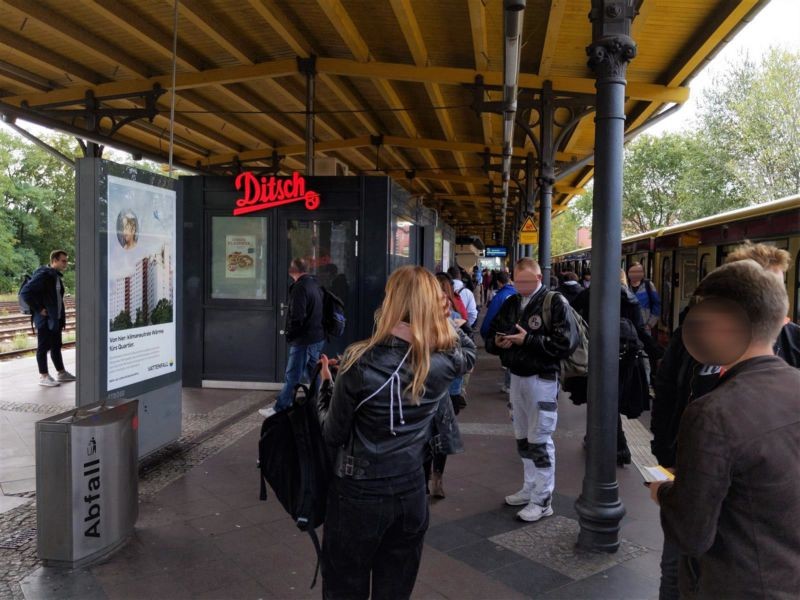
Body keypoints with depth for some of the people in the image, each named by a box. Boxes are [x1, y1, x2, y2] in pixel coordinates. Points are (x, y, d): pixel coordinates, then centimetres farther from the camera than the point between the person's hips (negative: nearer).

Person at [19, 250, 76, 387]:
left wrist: (61, 318, 13)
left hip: (55, 318, 9)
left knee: (56, 346, 15)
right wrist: (38, 309, -18)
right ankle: (43, 377, 7)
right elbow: (25, 293, -22)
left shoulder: (57, 276, 12)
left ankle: (61, 373, 23)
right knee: (44, 347, 0)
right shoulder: (43, 274, -16)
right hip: (45, 319, -9)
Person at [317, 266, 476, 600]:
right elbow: (468, 350, 15)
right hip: (411, 493, 3)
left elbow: (333, 434, -10)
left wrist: (325, 387, 4)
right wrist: (443, 320, 1)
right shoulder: (443, 364, -11)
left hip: (357, 495, -3)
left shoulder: (360, 363, -20)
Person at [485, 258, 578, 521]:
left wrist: (528, 339, -23)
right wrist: (497, 342, -10)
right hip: (516, 377, 7)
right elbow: (491, 336, 14)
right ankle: (530, 489, 32)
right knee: (522, 439, 17)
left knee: (540, 441, -1)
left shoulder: (555, 303, -11)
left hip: (542, 379, -7)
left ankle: (542, 500, 11)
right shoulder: (510, 304, 9)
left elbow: (567, 342, -20)